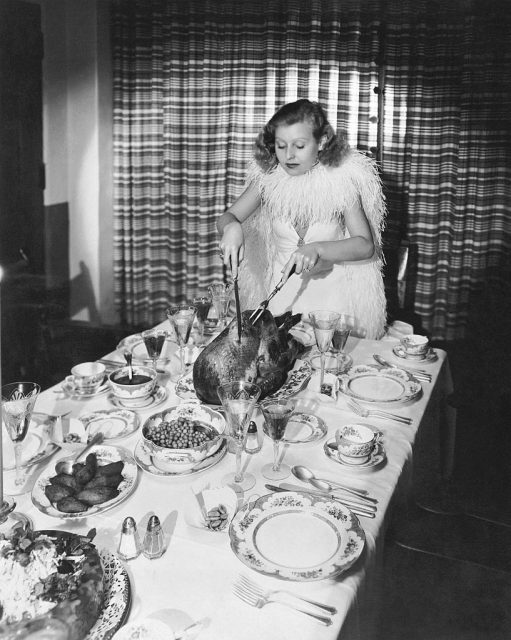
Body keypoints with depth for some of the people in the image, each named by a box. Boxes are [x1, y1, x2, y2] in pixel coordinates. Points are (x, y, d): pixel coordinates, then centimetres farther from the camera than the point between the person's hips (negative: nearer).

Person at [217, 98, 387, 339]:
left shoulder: (341, 180, -10)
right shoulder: (269, 177, -2)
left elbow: (365, 245, -13)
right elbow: (226, 217, 1)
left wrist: (317, 249, -29)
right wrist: (231, 227, -24)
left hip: (331, 291, -2)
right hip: (282, 290, 2)